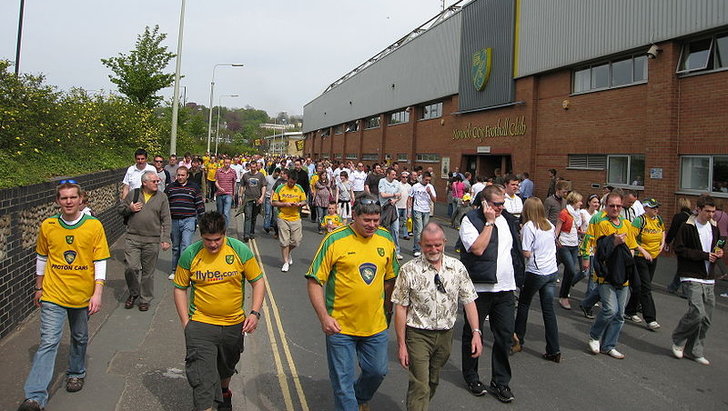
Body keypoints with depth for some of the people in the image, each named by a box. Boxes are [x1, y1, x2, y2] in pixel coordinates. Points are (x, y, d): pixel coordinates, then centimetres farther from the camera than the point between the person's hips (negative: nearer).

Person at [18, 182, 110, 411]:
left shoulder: (94, 226, -9)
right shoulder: (47, 226, -3)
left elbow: (100, 262, -7)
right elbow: (41, 258, 10)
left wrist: (97, 293, -13)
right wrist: (39, 288, 16)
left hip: (83, 295, 1)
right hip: (53, 294, 0)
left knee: (80, 339, 19)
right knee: (48, 342, -10)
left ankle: (76, 373, 43)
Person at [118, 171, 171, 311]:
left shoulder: (162, 197, 4)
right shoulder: (133, 194, 6)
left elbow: (166, 220, 2)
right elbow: (120, 209, 18)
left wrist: (166, 239, -6)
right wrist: (129, 209, -5)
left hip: (152, 241, 0)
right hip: (133, 239, 1)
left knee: (148, 272, 6)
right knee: (131, 268, -5)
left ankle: (145, 299, 21)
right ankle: (133, 293, 20)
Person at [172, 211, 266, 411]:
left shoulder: (240, 250, -11)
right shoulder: (190, 254, -10)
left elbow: (258, 282, -3)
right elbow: (180, 288, 1)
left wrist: (254, 313, -14)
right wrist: (186, 323, -4)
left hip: (234, 325, 2)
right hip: (200, 325, -2)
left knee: (226, 368, 26)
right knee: (203, 379, -11)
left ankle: (224, 393, 56)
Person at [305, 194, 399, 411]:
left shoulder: (386, 239, 1)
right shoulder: (335, 240, -13)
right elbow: (314, 281, -11)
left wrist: (388, 310, 18)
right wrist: (324, 317, -19)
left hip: (376, 325, 4)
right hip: (341, 326, -4)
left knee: (377, 371, 19)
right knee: (342, 381, 6)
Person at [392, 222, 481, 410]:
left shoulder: (457, 267, -1)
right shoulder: (409, 270, -11)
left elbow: (469, 301, 1)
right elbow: (400, 308, -9)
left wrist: (476, 332, -8)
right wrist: (401, 344, -10)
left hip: (446, 334, 4)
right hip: (418, 334, -4)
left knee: (433, 382, 20)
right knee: (420, 386, -6)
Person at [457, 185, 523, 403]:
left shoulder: (507, 219, 10)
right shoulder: (470, 220, -9)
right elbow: (477, 249, -23)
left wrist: (517, 277, 18)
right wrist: (489, 222, -19)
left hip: (505, 288, 5)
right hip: (479, 287, -5)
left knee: (505, 335, 8)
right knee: (472, 334, 10)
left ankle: (500, 382, 22)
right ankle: (471, 377, 28)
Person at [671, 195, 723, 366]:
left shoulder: (714, 228, 13)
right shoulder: (687, 227, -8)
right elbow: (679, 249, -12)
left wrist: (718, 253, 3)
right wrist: (704, 255, -16)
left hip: (709, 280, 7)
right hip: (692, 277, -7)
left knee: (705, 319, 6)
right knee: (697, 313, -18)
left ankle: (694, 351, 19)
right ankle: (678, 340, 7)